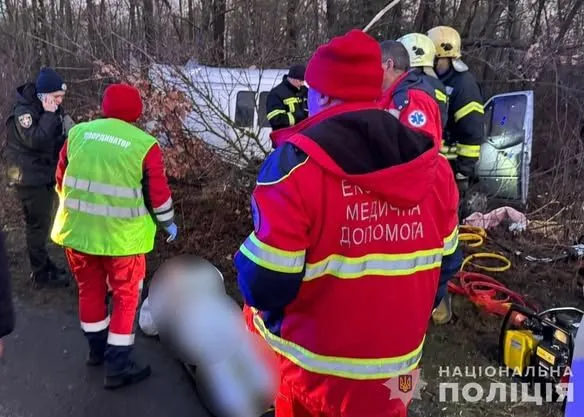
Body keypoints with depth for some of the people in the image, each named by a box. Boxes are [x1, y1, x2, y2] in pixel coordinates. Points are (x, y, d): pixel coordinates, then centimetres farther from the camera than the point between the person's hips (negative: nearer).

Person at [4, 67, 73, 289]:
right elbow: (36, 140, -30)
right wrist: (49, 115, -26)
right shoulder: (24, 111, -18)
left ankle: (43, 263, 32)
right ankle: (41, 274, 9)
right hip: (30, 178, -8)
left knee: (43, 222, 18)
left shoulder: (50, 108, 6)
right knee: (38, 224, -1)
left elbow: (58, 138, 12)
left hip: (47, 174, 8)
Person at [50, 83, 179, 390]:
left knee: (89, 289, 22)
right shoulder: (145, 145, -11)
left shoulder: (78, 133, 2)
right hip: (122, 236, -4)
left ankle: (97, 349, 39)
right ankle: (117, 367, 16)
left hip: (76, 230, 5)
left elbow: (62, 180, 11)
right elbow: (158, 193, -8)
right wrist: (169, 223, 10)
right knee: (126, 296, 12)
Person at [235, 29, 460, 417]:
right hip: (397, 358, 4)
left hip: (314, 362, -3)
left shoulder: (296, 165, -22)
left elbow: (265, 279, -21)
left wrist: (264, 306, 3)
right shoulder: (433, 163, -5)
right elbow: (444, 259, 5)